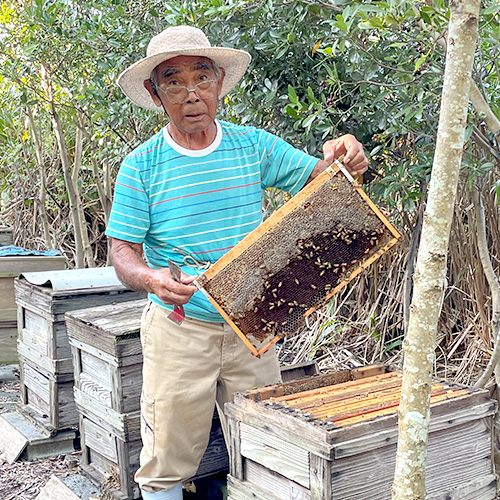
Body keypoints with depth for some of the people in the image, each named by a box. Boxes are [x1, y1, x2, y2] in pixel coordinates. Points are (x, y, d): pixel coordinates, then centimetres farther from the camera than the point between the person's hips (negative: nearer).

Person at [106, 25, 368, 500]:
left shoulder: (255, 146, 2)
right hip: (179, 331, -2)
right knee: (168, 458, 4)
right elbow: (123, 252, -6)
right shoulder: (142, 165, -5)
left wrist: (340, 157, -19)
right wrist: (150, 278, -28)